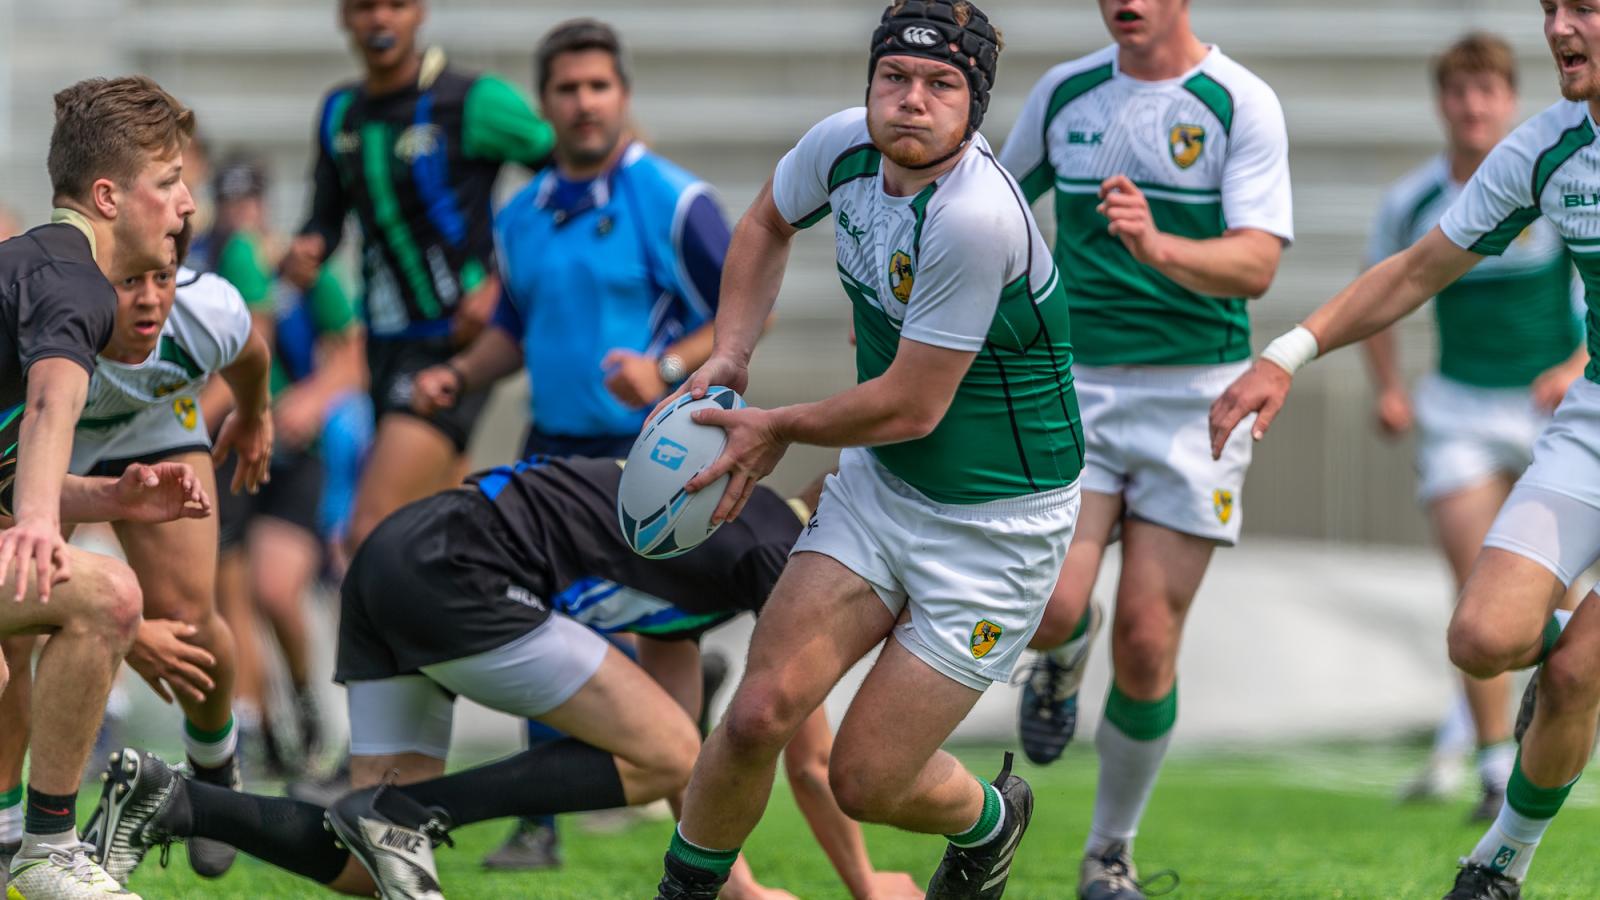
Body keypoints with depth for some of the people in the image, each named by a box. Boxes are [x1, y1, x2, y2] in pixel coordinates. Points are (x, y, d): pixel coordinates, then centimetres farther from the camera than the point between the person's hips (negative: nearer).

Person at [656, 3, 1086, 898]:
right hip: (878, 487, 6)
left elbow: (910, 407, -23)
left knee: (866, 781, -2)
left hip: (997, 526, -6)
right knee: (762, 714, -10)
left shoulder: (977, 217, -31)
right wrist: (731, 354, 5)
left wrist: (779, 429, -8)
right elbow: (768, 223, 18)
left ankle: (990, 821, 31)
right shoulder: (843, 146, -8)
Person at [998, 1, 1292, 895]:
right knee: (1048, 606, -18)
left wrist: (1158, 248, -33)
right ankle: (1066, 656, 21)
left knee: (1147, 644, -3)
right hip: (1075, 386, 2)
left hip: (1197, 395, -2)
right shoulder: (1064, 93, 5)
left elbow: (1257, 263, -16)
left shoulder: (1241, 104, -6)